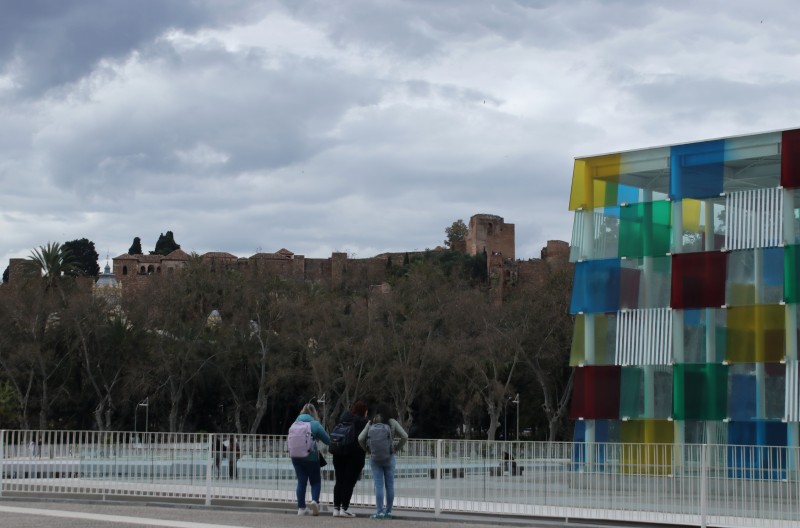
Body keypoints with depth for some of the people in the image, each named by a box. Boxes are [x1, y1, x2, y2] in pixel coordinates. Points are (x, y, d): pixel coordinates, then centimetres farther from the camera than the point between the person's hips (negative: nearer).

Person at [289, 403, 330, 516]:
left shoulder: (295, 423, 5)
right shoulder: (315, 424, -7)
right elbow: (327, 440, -4)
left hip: (296, 457, 4)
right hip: (311, 458, -4)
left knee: (301, 482, 9)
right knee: (315, 481, 9)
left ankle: (301, 508, 8)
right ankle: (315, 500, -14)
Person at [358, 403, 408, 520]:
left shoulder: (371, 423, 0)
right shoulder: (392, 423, -3)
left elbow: (360, 438, -5)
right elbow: (404, 436, -6)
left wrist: (367, 450, 7)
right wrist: (397, 448, 4)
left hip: (374, 458, 1)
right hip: (389, 458, 0)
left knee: (378, 485, 1)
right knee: (389, 485, 9)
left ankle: (379, 511, -3)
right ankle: (388, 511, 12)